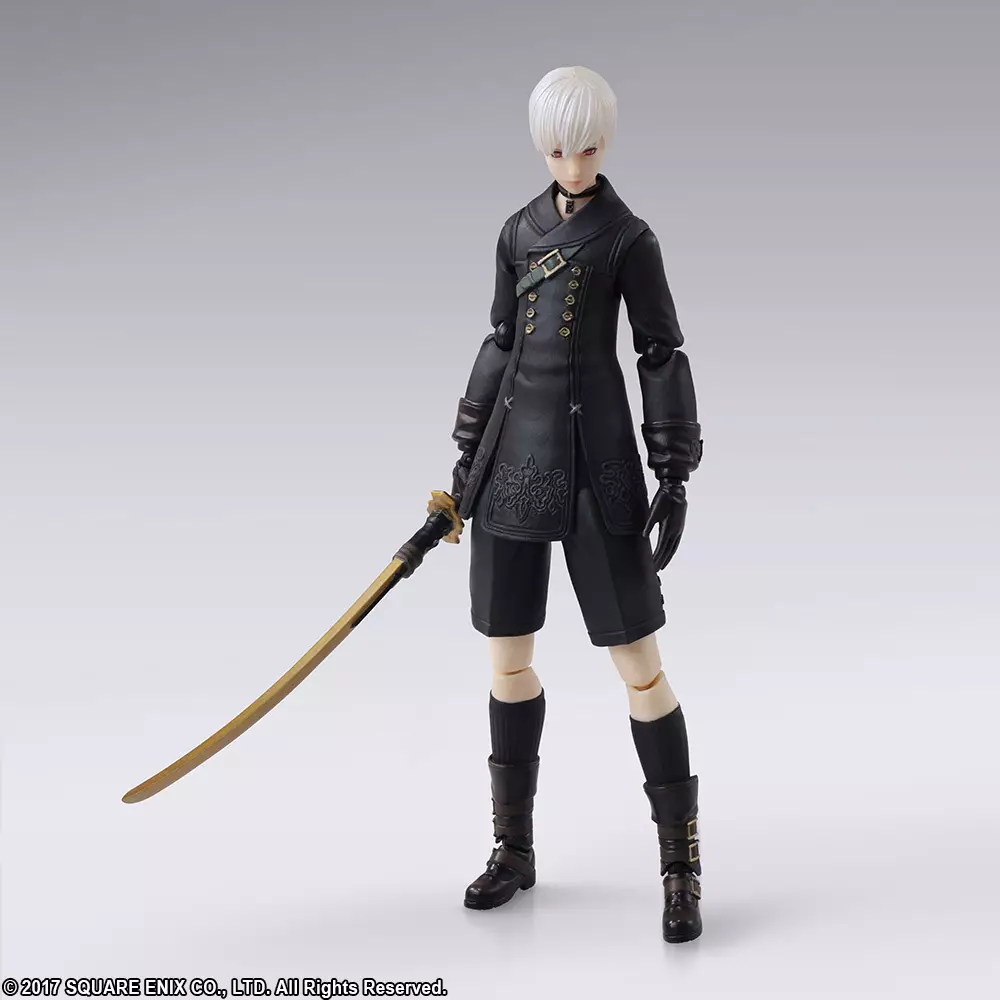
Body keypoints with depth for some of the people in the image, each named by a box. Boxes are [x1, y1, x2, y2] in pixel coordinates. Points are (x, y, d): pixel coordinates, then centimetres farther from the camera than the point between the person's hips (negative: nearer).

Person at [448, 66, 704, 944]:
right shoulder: (520, 231, 12)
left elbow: (663, 357, -5)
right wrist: (470, 453, 16)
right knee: (508, 659, 10)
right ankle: (514, 848, 26)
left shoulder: (630, 238, -4)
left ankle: (682, 865, 8)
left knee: (640, 666, -5)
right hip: (515, 457, 5)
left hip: (599, 459, -5)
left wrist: (675, 480, -11)